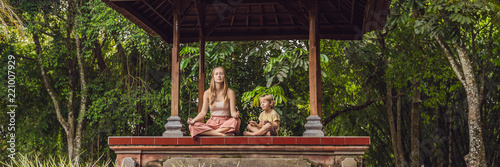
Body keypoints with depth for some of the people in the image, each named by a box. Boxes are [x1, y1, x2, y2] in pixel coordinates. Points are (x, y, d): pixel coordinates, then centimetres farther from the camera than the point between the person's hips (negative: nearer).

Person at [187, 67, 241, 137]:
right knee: (192, 126, -28)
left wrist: (236, 115, -28)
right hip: (212, 123, 2)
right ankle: (221, 134, -34)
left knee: (236, 121, -36)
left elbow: (233, 112, -2)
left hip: (226, 123, -2)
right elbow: (203, 112, 3)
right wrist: (194, 120, -17)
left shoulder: (230, 92, 2)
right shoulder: (207, 93, 7)